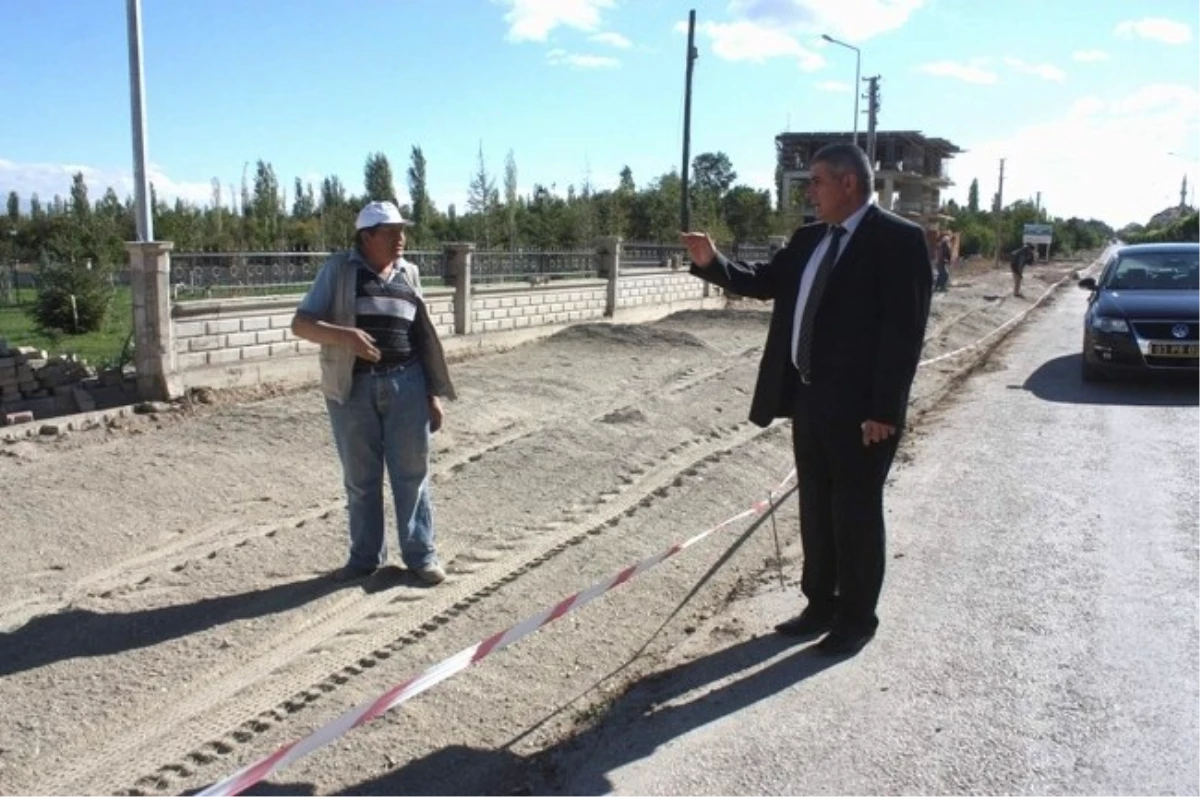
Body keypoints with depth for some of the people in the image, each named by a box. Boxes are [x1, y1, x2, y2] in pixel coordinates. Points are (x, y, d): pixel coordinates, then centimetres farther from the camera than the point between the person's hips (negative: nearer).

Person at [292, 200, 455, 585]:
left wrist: (434, 394, 9)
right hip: (353, 387, -2)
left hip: (405, 384, 2)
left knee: (412, 473, 6)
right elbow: (301, 323, -6)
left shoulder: (408, 274, 10)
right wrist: (344, 335, -25)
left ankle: (421, 553, 19)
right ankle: (365, 556, 23)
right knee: (360, 477, 8)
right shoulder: (338, 269, 0)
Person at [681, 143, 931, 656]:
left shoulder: (899, 240, -12)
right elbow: (764, 282, 15)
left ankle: (857, 618, 23)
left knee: (856, 513, 6)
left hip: (859, 408, -7)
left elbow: (905, 329, -17)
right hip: (809, 398, 7)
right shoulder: (809, 240, 11)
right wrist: (712, 263, -2)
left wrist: (884, 409, -20)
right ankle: (821, 605, 32)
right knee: (816, 509, 17)